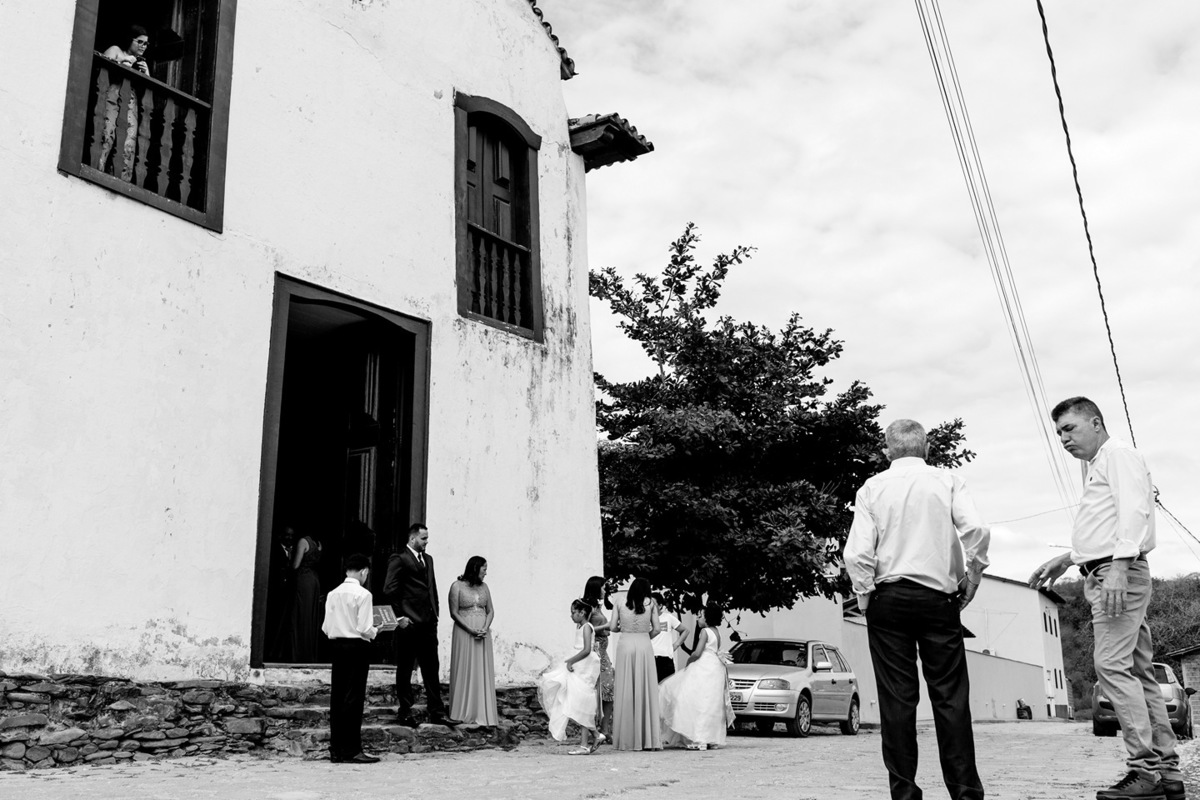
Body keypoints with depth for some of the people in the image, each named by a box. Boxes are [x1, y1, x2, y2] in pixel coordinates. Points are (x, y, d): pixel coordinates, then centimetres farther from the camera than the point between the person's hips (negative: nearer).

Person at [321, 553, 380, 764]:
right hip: (357, 646, -6)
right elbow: (364, 628, -14)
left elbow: (326, 627, 6)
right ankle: (351, 750, -1)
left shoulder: (333, 594, 7)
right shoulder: (363, 594, -10)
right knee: (354, 697, -2)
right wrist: (375, 631, 6)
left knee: (337, 697, 8)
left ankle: (336, 750, 13)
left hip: (336, 645, 6)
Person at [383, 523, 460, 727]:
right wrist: (400, 616, -13)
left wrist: (435, 614, 10)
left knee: (432, 668, 7)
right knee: (405, 669, 5)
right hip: (409, 623, -7)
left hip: (428, 623, 7)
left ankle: (436, 712, 10)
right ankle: (404, 712, 13)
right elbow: (389, 589, -13)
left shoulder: (428, 559, 17)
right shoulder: (398, 559, -7)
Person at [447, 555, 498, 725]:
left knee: (483, 672, 4)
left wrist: (485, 628, -9)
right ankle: (465, 712, 7)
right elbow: (454, 613, -8)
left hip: (483, 633, 5)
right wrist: (471, 631, -15)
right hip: (464, 633, -4)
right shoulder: (457, 586, -4)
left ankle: (483, 711, 8)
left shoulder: (484, 587, 11)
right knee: (465, 671, -1)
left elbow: (490, 611, 10)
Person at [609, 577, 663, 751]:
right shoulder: (650, 603, 4)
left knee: (625, 690, 5)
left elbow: (613, 627, 3)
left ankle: (626, 739, 7)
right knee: (645, 690, 3)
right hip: (644, 646, -1)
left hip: (625, 645, 1)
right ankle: (648, 739, 2)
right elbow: (657, 628, 1)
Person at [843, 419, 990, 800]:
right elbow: (976, 530, -11)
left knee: (897, 699, 2)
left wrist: (865, 596, 5)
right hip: (939, 597, 0)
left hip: (888, 598, 0)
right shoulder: (948, 481, 4)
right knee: (950, 696, 4)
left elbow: (856, 554, -6)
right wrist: (972, 577, 3)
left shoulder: (872, 488, 3)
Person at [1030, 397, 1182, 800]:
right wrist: (1066, 559, 25)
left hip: (1121, 574, -10)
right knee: (1138, 672, 7)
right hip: (1106, 577, 10)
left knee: (1112, 664, -17)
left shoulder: (1118, 454, -2)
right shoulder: (1098, 466, 26)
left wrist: (1118, 566, -26)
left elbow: (1133, 511, -17)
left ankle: (1146, 767, -18)